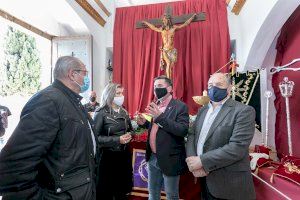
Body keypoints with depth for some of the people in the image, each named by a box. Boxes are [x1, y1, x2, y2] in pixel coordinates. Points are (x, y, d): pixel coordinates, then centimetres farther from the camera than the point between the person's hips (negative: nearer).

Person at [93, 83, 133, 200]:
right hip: (108, 156, -5)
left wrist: (129, 135, -4)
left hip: (124, 155, 5)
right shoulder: (101, 113, -10)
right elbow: (96, 137, -16)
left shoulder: (123, 112, 7)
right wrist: (117, 140, -23)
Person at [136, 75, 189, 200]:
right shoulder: (154, 105, 7)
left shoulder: (180, 106, -14)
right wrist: (144, 123, -5)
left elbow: (183, 130, -25)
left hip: (169, 160, -6)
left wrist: (160, 117, -32)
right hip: (152, 158, 6)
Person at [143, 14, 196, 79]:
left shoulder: (174, 28, 6)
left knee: (170, 66, -8)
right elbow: (153, 27, 27)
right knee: (168, 63, -22)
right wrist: (145, 22, 40)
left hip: (172, 51, 0)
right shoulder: (162, 29, 9)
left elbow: (185, 24, 17)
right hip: (165, 50, 0)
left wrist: (193, 16, 25)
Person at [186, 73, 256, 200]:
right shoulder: (202, 110, 8)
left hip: (229, 184, -5)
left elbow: (237, 147, -22)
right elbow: (192, 136, 2)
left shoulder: (244, 111, -12)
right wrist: (193, 162, -15)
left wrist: (202, 161, -21)